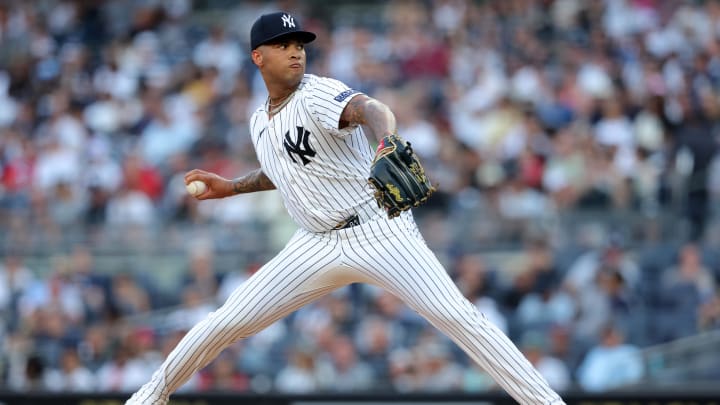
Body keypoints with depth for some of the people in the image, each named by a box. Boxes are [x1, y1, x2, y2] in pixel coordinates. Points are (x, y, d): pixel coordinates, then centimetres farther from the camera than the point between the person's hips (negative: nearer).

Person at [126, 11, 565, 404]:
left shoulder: (318, 94, -14)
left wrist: (388, 145, -60)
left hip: (379, 232, -6)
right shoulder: (260, 122, 9)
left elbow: (371, 109, -37)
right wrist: (231, 186, 19)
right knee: (224, 324, 3)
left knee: (455, 315, -21)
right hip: (318, 244, 6)